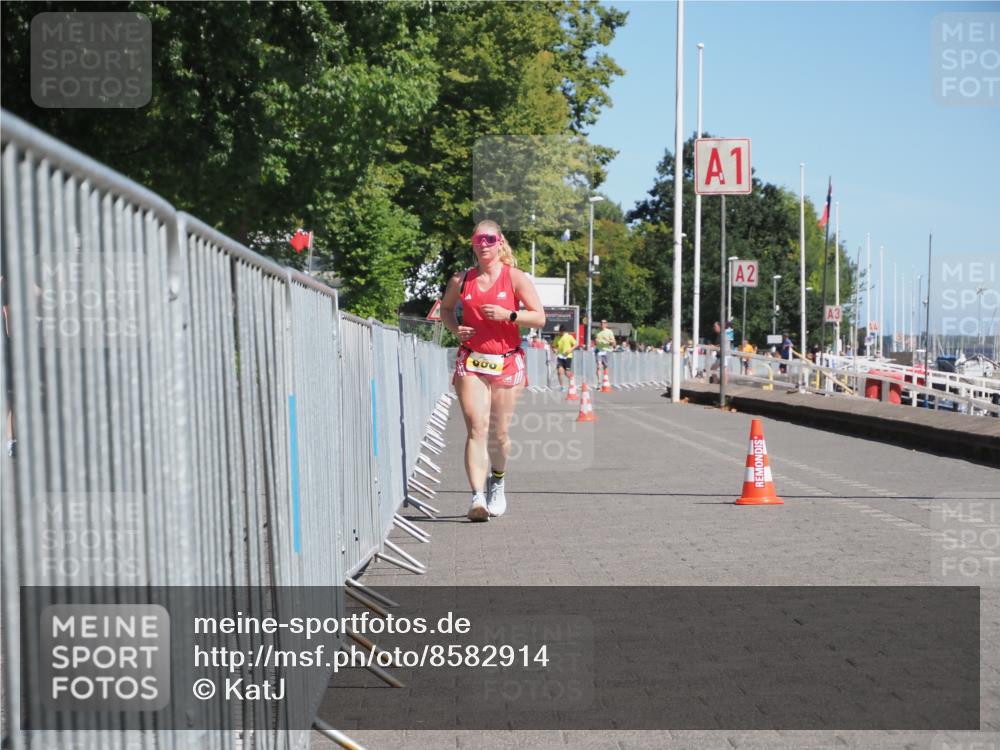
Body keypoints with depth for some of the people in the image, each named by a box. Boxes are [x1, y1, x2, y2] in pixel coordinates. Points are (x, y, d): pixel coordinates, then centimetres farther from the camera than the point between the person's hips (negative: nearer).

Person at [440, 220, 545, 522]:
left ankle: (497, 482, 35)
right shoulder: (461, 280, 6)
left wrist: (507, 315, -15)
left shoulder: (516, 278, 1)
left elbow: (539, 317, -1)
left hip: (506, 362, 0)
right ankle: (477, 496, -21)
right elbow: (446, 308, 24)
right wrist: (455, 328, 3)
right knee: (476, 429, -14)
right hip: (471, 362, 0)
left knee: (499, 433, 6)